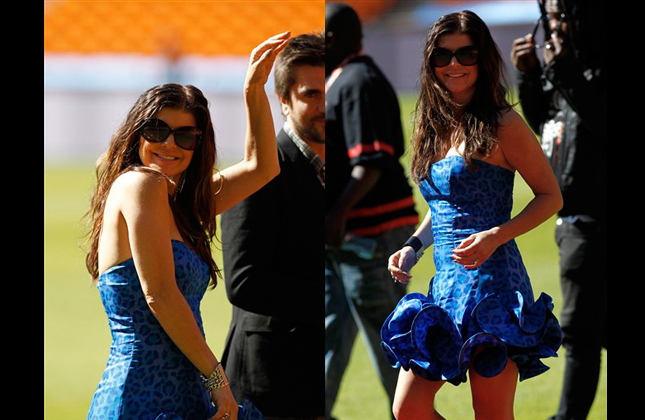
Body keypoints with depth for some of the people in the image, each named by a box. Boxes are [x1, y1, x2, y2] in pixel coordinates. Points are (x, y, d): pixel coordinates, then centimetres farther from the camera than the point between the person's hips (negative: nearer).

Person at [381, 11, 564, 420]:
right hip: (444, 285, 7)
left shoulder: (502, 124, -6)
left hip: (491, 280, -7)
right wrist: (413, 246, 9)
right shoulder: (435, 125, 14)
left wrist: (495, 237, -17)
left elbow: (551, 196, -3)